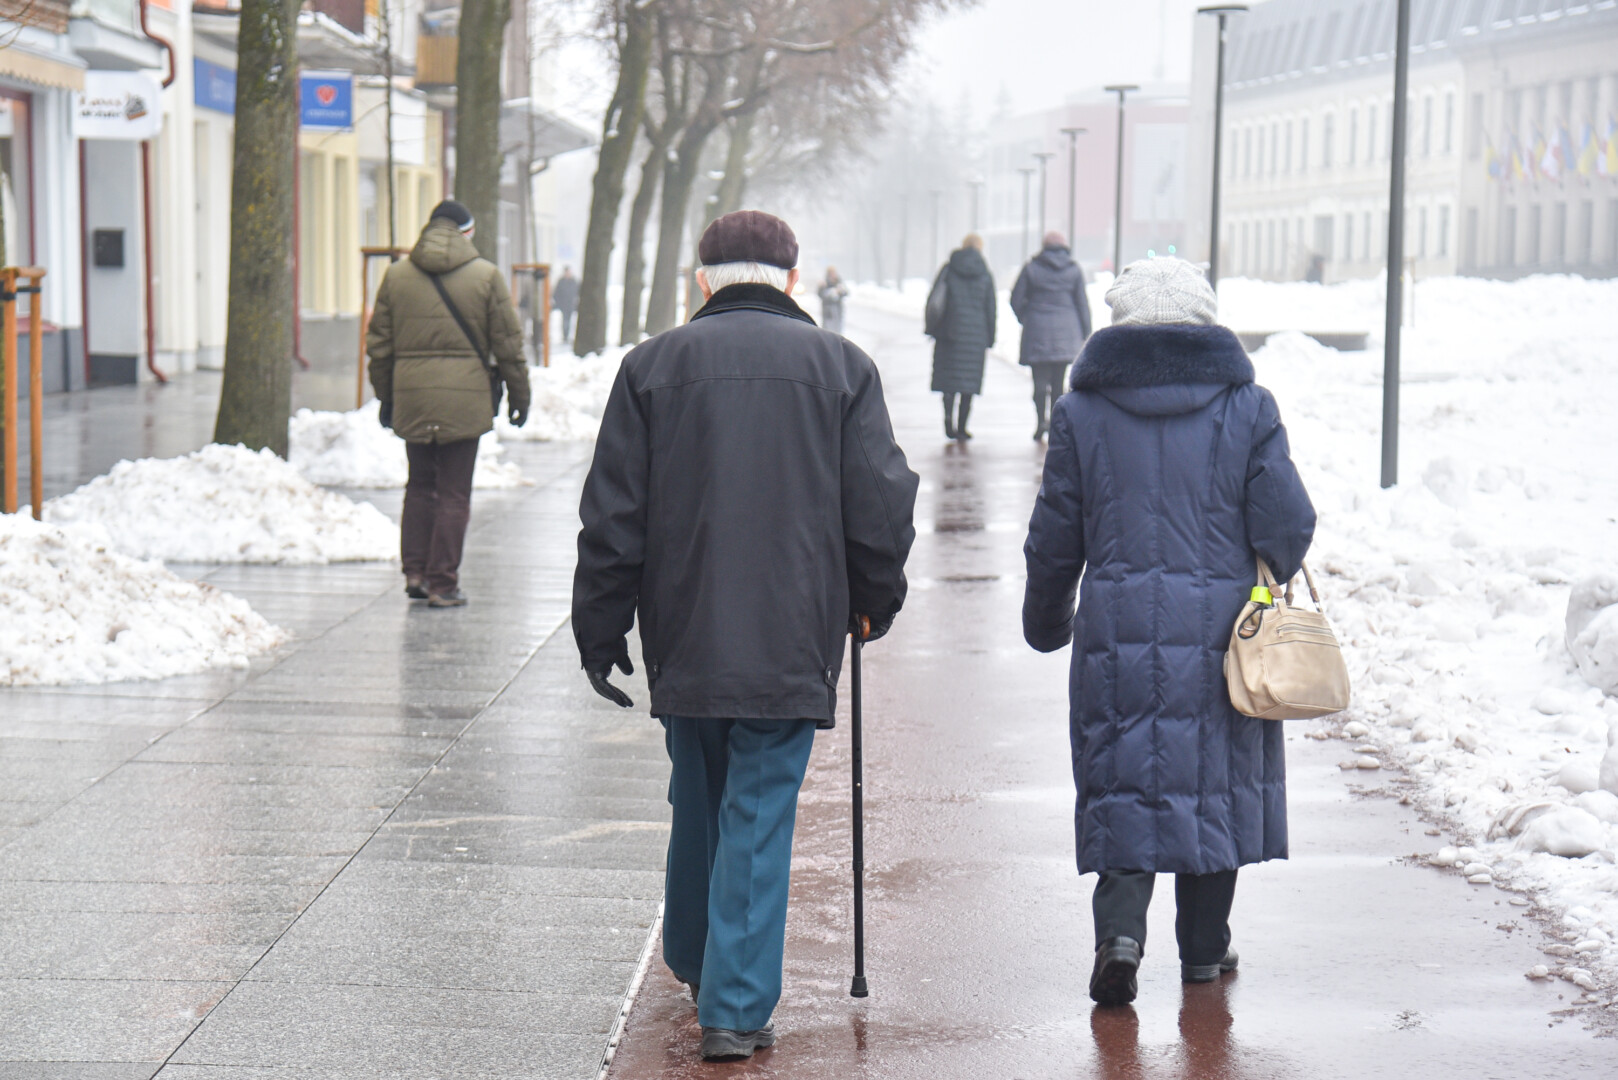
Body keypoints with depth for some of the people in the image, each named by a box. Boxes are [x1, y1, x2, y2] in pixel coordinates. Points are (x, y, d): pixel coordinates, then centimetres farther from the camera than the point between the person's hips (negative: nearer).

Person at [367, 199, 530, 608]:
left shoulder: (396, 275, 7)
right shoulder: (486, 275, -1)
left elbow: (379, 344, 11)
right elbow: (508, 344, 1)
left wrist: (385, 396, 21)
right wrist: (519, 396, 10)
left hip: (411, 394, 3)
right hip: (465, 397, -3)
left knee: (420, 484, 17)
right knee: (454, 493, 1)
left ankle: (415, 572, 15)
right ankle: (442, 584, 2)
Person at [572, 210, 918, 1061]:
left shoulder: (653, 365, 3)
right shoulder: (839, 365, 1)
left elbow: (612, 518, 2)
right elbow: (882, 510, -1)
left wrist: (600, 630, 8)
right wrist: (873, 604, 14)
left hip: (683, 639, 2)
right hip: (792, 641, -2)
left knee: (698, 805, 20)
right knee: (760, 816, 0)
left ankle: (693, 963, 38)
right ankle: (736, 1007, -5)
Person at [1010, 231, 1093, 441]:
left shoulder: (1032, 268, 0)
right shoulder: (1074, 270, 3)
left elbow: (1016, 300, 1)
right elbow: (1082, 303, 3)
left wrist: (1024, 319, 18)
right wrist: (1086, 334, 8)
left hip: (1037, 330, -1)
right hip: (1066, 332, 1)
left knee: (1040, 379, -1)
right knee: (1058, 380, 8)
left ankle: (1041, 419, -16)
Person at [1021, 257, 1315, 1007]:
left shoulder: (1082, 411, 0)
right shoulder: (1247, 407, -1)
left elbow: (1054, 538, 4)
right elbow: (1288, 523, -4)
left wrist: (1046, 621, 20)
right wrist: (1266, 582, 18)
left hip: (1117, 628, 0)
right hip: (1220, 630, 0)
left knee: (1120, 781, 6)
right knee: (1216, 777, 13)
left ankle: (1120, 927, -14)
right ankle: (1205, 947, 21)